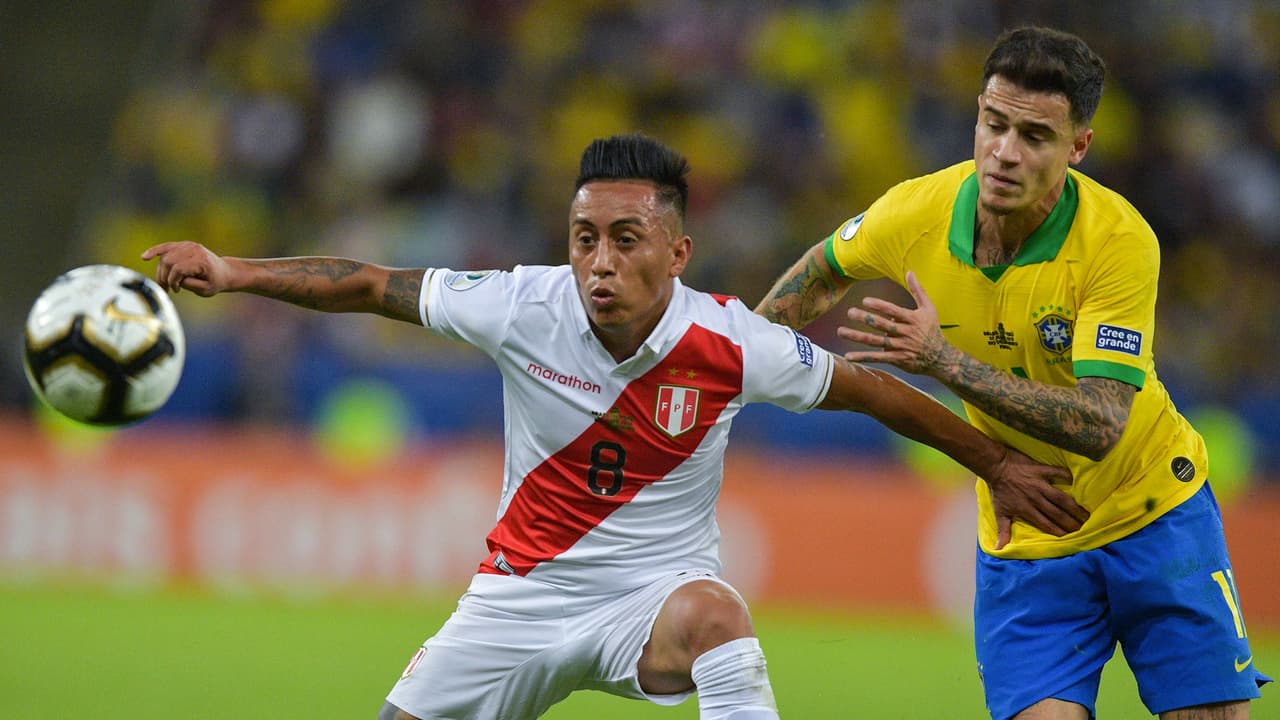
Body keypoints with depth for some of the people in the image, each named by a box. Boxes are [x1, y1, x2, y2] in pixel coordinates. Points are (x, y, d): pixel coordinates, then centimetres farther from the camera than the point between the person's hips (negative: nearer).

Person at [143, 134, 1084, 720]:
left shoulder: (729, 345, -17)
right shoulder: (523, 309, -14)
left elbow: (867, 389, -2)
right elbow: (375, 287, -2)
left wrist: (998, 464, 5)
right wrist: (231, 272, -11)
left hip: (651, 595, -3)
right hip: (522, 594, 3)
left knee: (710, 609, -37)